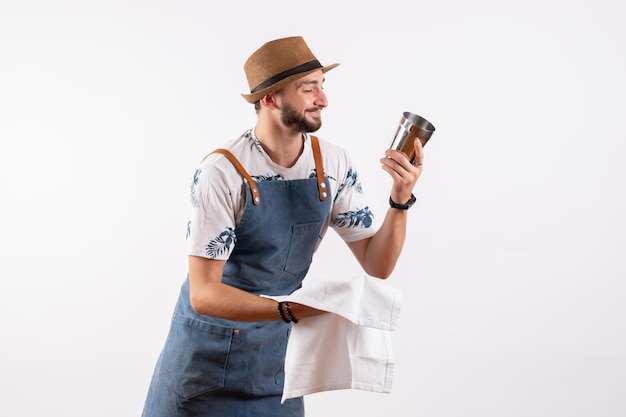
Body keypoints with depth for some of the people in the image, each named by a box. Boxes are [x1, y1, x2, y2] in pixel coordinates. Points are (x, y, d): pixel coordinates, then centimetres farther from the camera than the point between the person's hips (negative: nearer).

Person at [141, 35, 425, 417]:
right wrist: (291, 310, -37)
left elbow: (377, 265, -5)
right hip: (209, 348, -4)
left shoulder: (334, 164, -9)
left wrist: (400, 201, -21)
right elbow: (204, 294, -25)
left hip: (277, 351, 4)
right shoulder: (223, 172, -23)